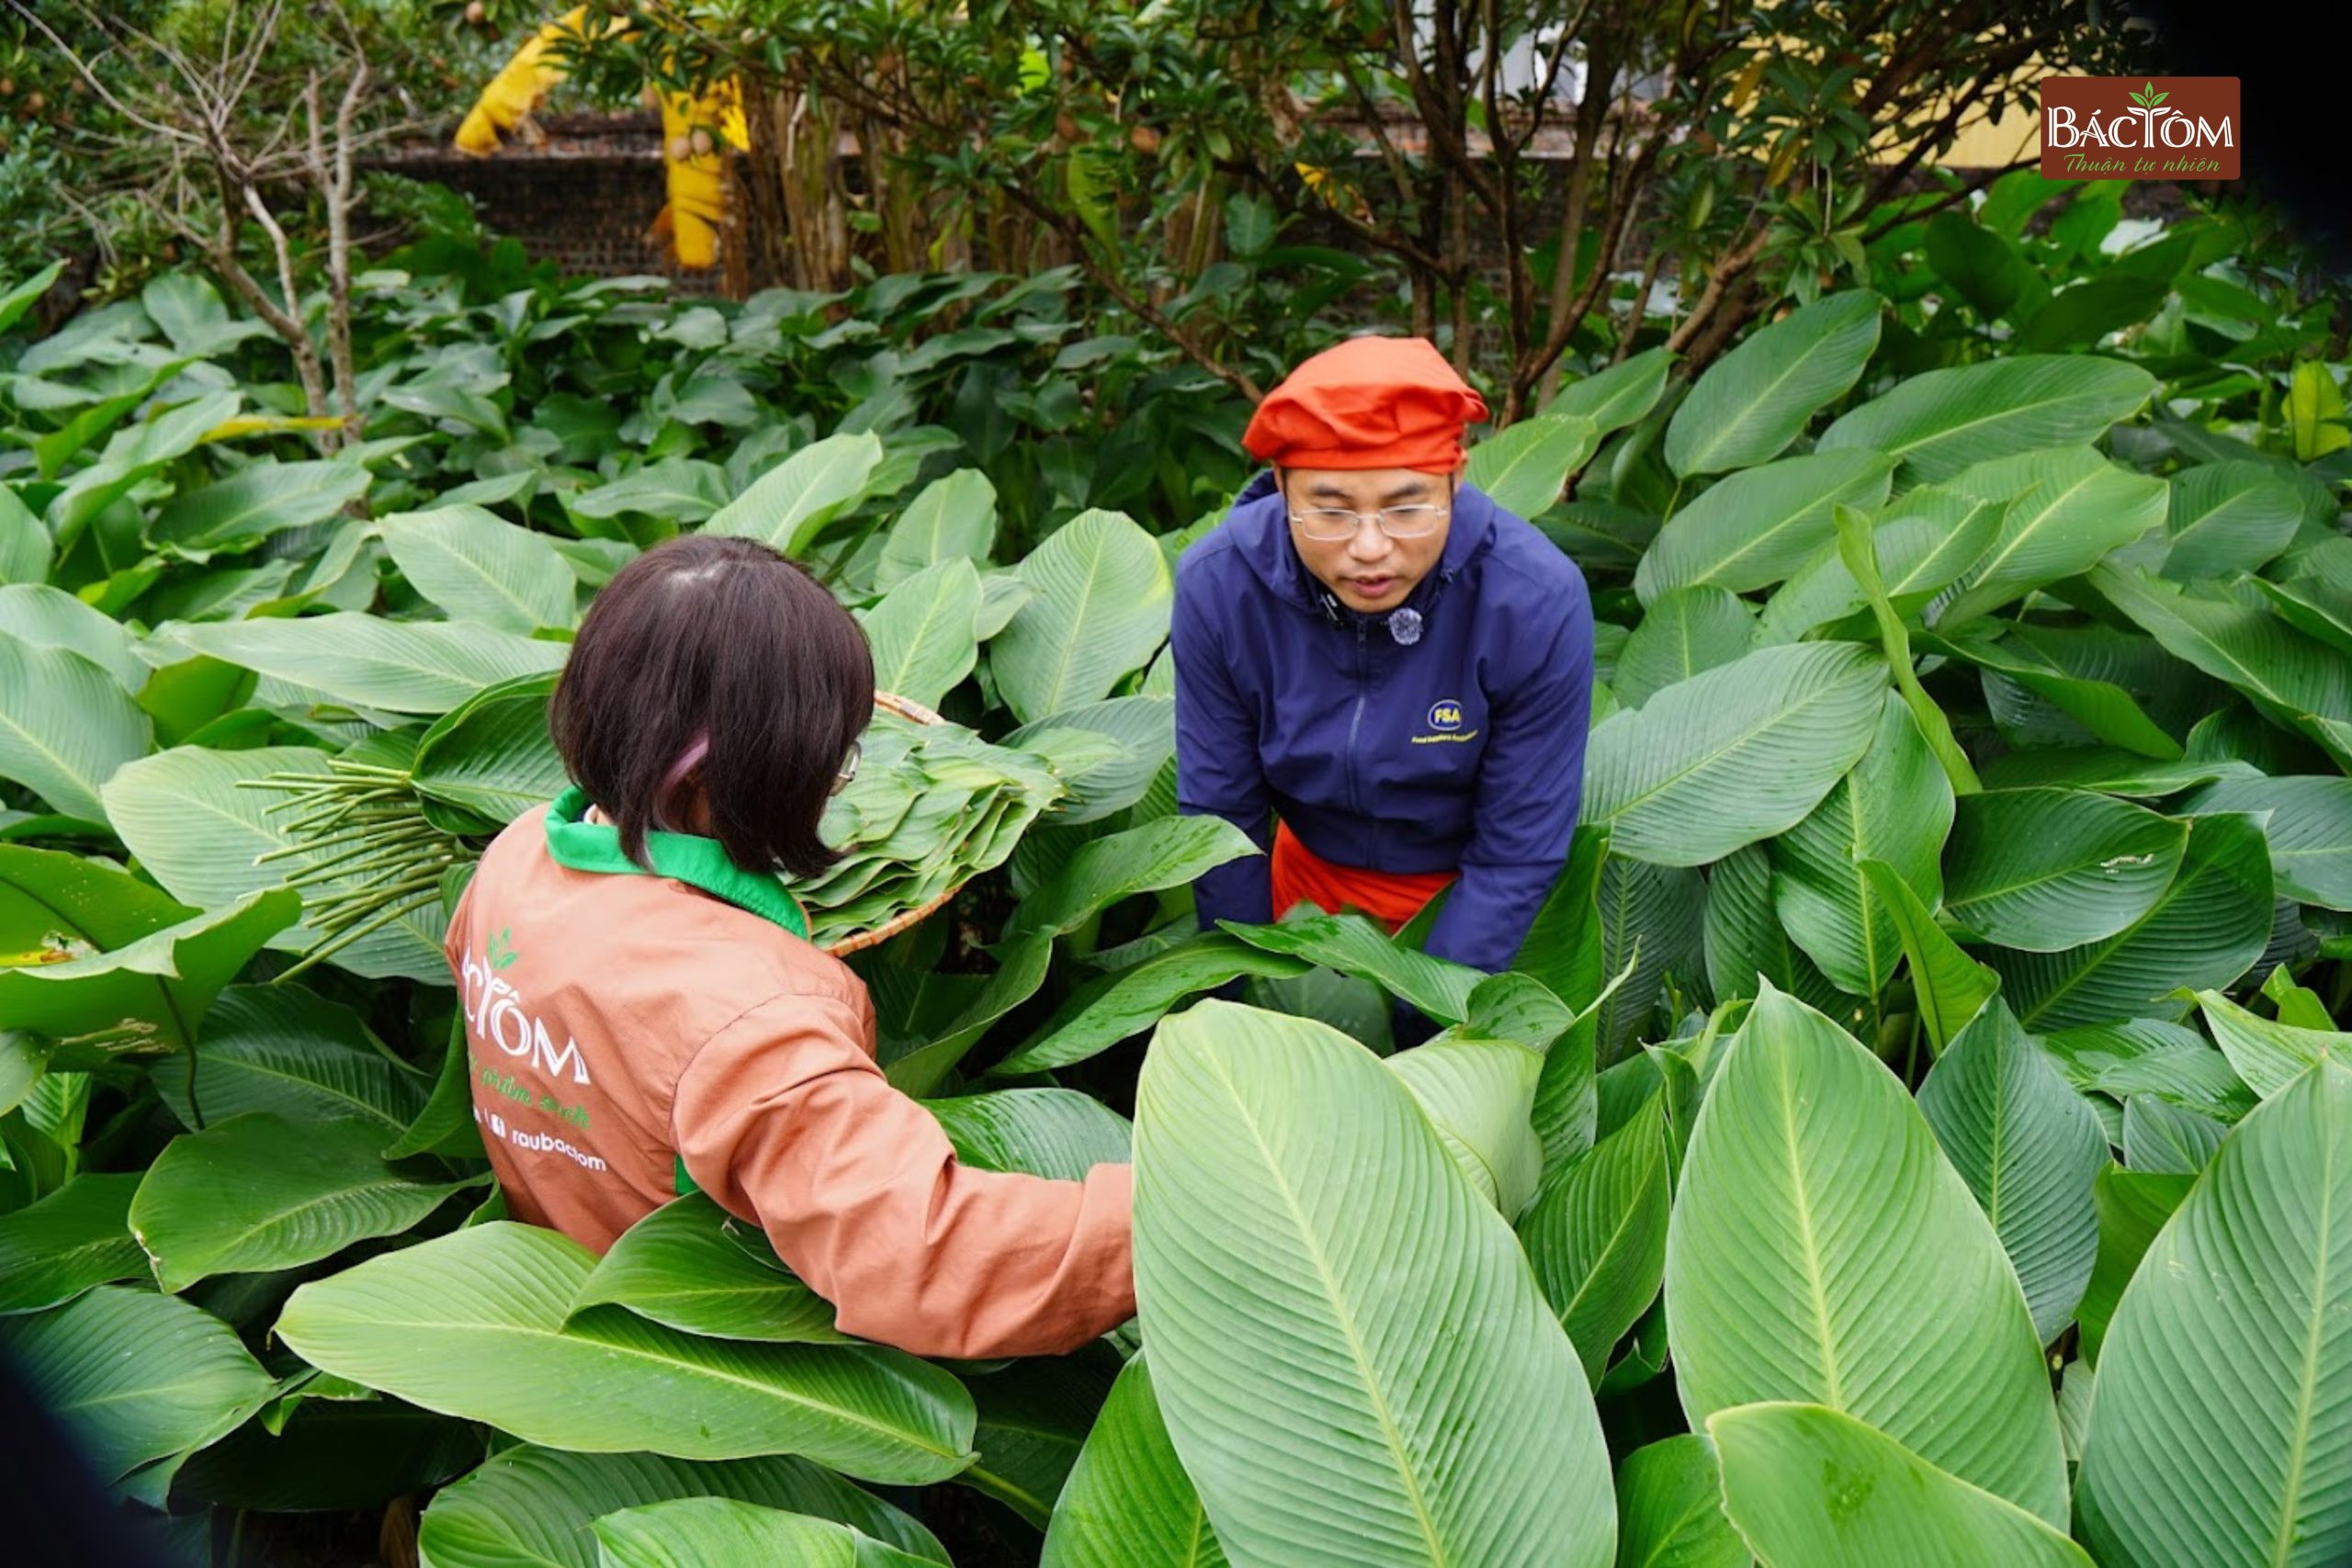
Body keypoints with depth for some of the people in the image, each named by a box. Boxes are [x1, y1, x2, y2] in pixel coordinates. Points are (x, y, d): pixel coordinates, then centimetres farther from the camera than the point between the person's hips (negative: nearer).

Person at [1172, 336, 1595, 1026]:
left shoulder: (1538, 602, -31)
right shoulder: (1216, 586, -27)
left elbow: (1517, 853, -22)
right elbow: (1219, 815, -15)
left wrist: (1420, 1027, -21)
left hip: (1468, 896, -2)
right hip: (1313, 874, 2)